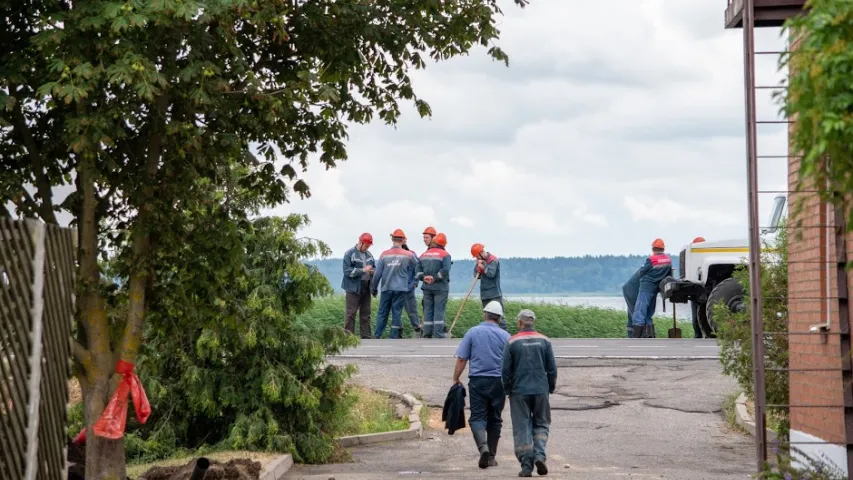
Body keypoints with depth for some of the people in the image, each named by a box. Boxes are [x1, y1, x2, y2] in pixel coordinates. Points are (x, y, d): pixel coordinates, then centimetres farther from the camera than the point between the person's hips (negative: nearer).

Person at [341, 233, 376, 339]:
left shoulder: (369, 255, 13)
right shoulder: (349, 254, -6)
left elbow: (374, 268, 23)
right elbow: (347, 271, -14)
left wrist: (373, 271, -2)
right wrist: (363, 270, -21)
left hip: (366, 288, 6)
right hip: (354, 287, -6)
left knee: (366, 313, 10)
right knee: (351, 313, -8)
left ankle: (366, 336, 15)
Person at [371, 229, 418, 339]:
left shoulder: (384, 254, -1)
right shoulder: (408, 255, -3)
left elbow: (378, 273, 1)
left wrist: (374, 288, 11)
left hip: (386, 288, 1)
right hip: (401, 289, -1)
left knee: (382, 313, 8)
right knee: (397, 313, 3)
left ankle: (377, 336, 6)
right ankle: (394, 337, 3)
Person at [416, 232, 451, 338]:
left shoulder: (424, 255, 11)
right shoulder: (445, 254, -6)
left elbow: (418, 270, 5)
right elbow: (445, 270, -19)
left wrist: (424, 277, -2)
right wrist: (435, 278, -13)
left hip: (427, 287, 4)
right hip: (440, 287, -4)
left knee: (428, 310, 9)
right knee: (439, 310, -4)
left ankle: (427, 334, 8)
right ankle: (438, 335, -8)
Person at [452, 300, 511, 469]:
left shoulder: (473, 333, 1)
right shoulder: (505, 336, 2)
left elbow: (461, 359, -1)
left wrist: (456, 379, 9)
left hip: (477, 380, -1)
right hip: (498, 381, 1)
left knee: (477, 417, 1)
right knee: (494, 419, 11)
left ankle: (483, 446, -24)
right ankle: (491, 456, 15)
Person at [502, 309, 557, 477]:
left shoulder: (512, 342, -4)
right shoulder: (544, 341, 3)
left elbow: (506, 370, -2)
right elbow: (552, 369, 4)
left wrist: (508, 389, 11)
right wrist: (551, 388, 17)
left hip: (519, 391, -2)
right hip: (541, 390, 2)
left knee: (522, 427, 3)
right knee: (541, 424, 13)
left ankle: (526, 465, -1)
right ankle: (540, 455, -8)